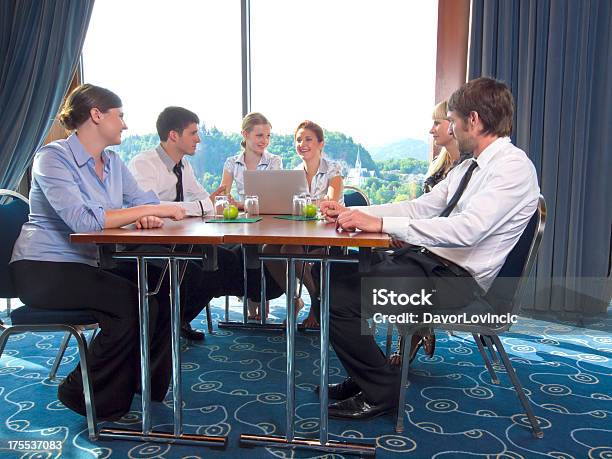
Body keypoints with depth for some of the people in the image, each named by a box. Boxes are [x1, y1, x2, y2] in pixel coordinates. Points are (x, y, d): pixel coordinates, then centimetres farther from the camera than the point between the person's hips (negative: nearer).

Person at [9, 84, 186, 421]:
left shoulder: (112, 161, 9)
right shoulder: (53, 157, -16)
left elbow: (143, 200, 3)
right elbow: (83, 220, -30)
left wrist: (148, 216, -22)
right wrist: (150, 210, -28)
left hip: (88, 264, 8)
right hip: (42, 269, -7)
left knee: (163, 287, -9)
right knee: (133, 303, -24)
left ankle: (147, 385, 8)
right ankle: (83, 396, -2)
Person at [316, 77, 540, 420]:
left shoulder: (513, 166, -14)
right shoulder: (470, 166, 15)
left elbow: (466, 229, -28)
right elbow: (421, 207, 14)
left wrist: (380, 223, -29)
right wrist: (351, 213, 5)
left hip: (455, 279, -9)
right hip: (428, 260, 10)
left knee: (338, 299, -17)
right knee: (333, 275, 7)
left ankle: (380, 392, 5)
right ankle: (363, 377, 20)